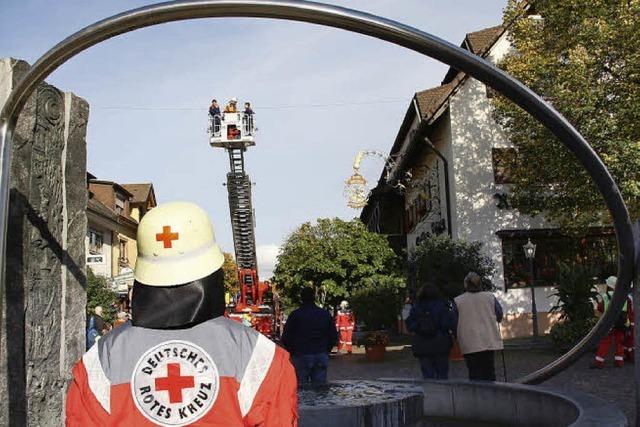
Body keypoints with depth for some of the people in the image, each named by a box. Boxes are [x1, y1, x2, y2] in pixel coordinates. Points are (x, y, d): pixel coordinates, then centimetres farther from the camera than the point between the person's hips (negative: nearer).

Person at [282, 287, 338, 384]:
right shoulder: (325, 314, 5)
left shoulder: (295, 315, -4)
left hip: (301, 356, -2)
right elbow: (333, 336, 9)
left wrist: (292, 352, 12)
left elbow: (286, 337, -2)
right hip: (322, 356, 3)